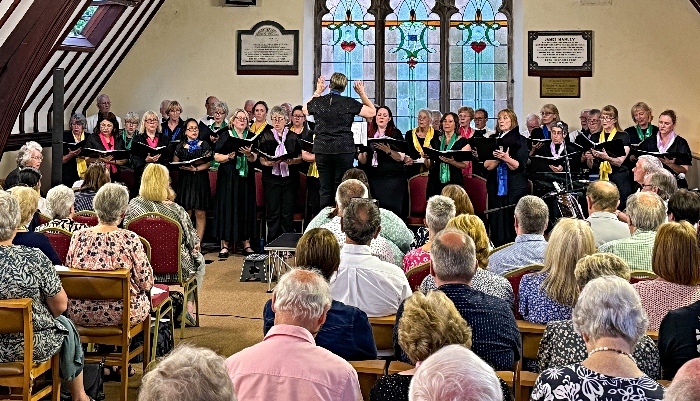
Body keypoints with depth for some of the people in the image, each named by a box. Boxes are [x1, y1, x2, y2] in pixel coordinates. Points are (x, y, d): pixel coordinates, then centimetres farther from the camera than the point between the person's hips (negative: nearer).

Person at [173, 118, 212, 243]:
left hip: (200, 181, -1)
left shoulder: (204, 145, 7)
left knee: (200, 214, -4)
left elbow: (207, 164, 0)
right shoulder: (180, 146, 11)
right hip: (185, 181, 1)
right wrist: (183, 167, -11)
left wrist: (195, 169, -16)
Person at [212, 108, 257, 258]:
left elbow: (254, 159, 1)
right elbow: (216, 157, -2)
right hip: (228, 177, -3)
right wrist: (229, 157, -19)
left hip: (246, 178, 3)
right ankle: (225, 245, 0)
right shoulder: (225, 136, 2)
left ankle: (246, 243, 10)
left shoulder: (251, 137, 10)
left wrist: (248, 154, -19)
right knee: (227, 206, -4)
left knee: (246, 208, 3)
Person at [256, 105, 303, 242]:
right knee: (272, 213, -1)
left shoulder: (293, 137, 10)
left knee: (288, 214, -1)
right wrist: (270, 162, -17)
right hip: (271, 179, 0)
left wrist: (292, 161, -14)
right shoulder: (265, 137, 9)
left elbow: (301, 158, 6)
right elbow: (261, 160, 3)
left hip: (290, 178, 0)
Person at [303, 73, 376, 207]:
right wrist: (362, 93, 11)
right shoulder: (349, 103, -5)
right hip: (344, 150, -2)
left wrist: (317, 92, 25)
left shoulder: (318, 101, 2)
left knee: (325, 189, 7)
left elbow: (305, 109, 25)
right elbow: (372, 112, 5)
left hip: (322, 150, 2)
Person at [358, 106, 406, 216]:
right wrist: (361, 152, -12)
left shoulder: (395, 133, 6)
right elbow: (363, 161, 9)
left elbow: (401, 157, -6)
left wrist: (388, 151, -22)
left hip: (392, 178, -2)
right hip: (373, 177, 2)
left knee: (391, 208, -10)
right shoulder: (369, 134, 13)